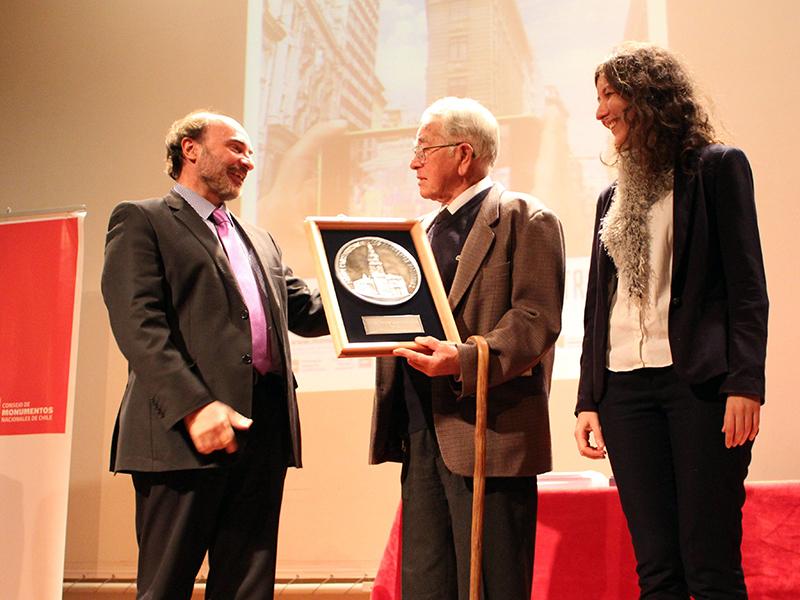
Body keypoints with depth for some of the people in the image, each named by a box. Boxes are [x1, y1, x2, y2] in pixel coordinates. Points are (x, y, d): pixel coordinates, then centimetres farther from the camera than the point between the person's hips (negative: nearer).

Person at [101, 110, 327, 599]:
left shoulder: (259, 241, 26)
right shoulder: (141, 221, 3)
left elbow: (306, 312, 20)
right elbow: (138, 325, -10)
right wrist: (194, 406, -21)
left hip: (264, 430, 7)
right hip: (185, 431, -6)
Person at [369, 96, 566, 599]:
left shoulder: (525, 218, -3)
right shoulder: (430, 230, 22)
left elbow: (537, 320, -13)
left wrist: (465, 360, -26)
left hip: (487, 431, -8)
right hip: (422, 430, 8)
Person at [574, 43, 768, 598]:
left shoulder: (717, 167, 3)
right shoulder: (613, 196, 19)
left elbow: (747, 286, -4)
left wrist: (745, 383, -13)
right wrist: (588, 399, 12)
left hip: (699, 382, -5)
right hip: (625, 386, 5)